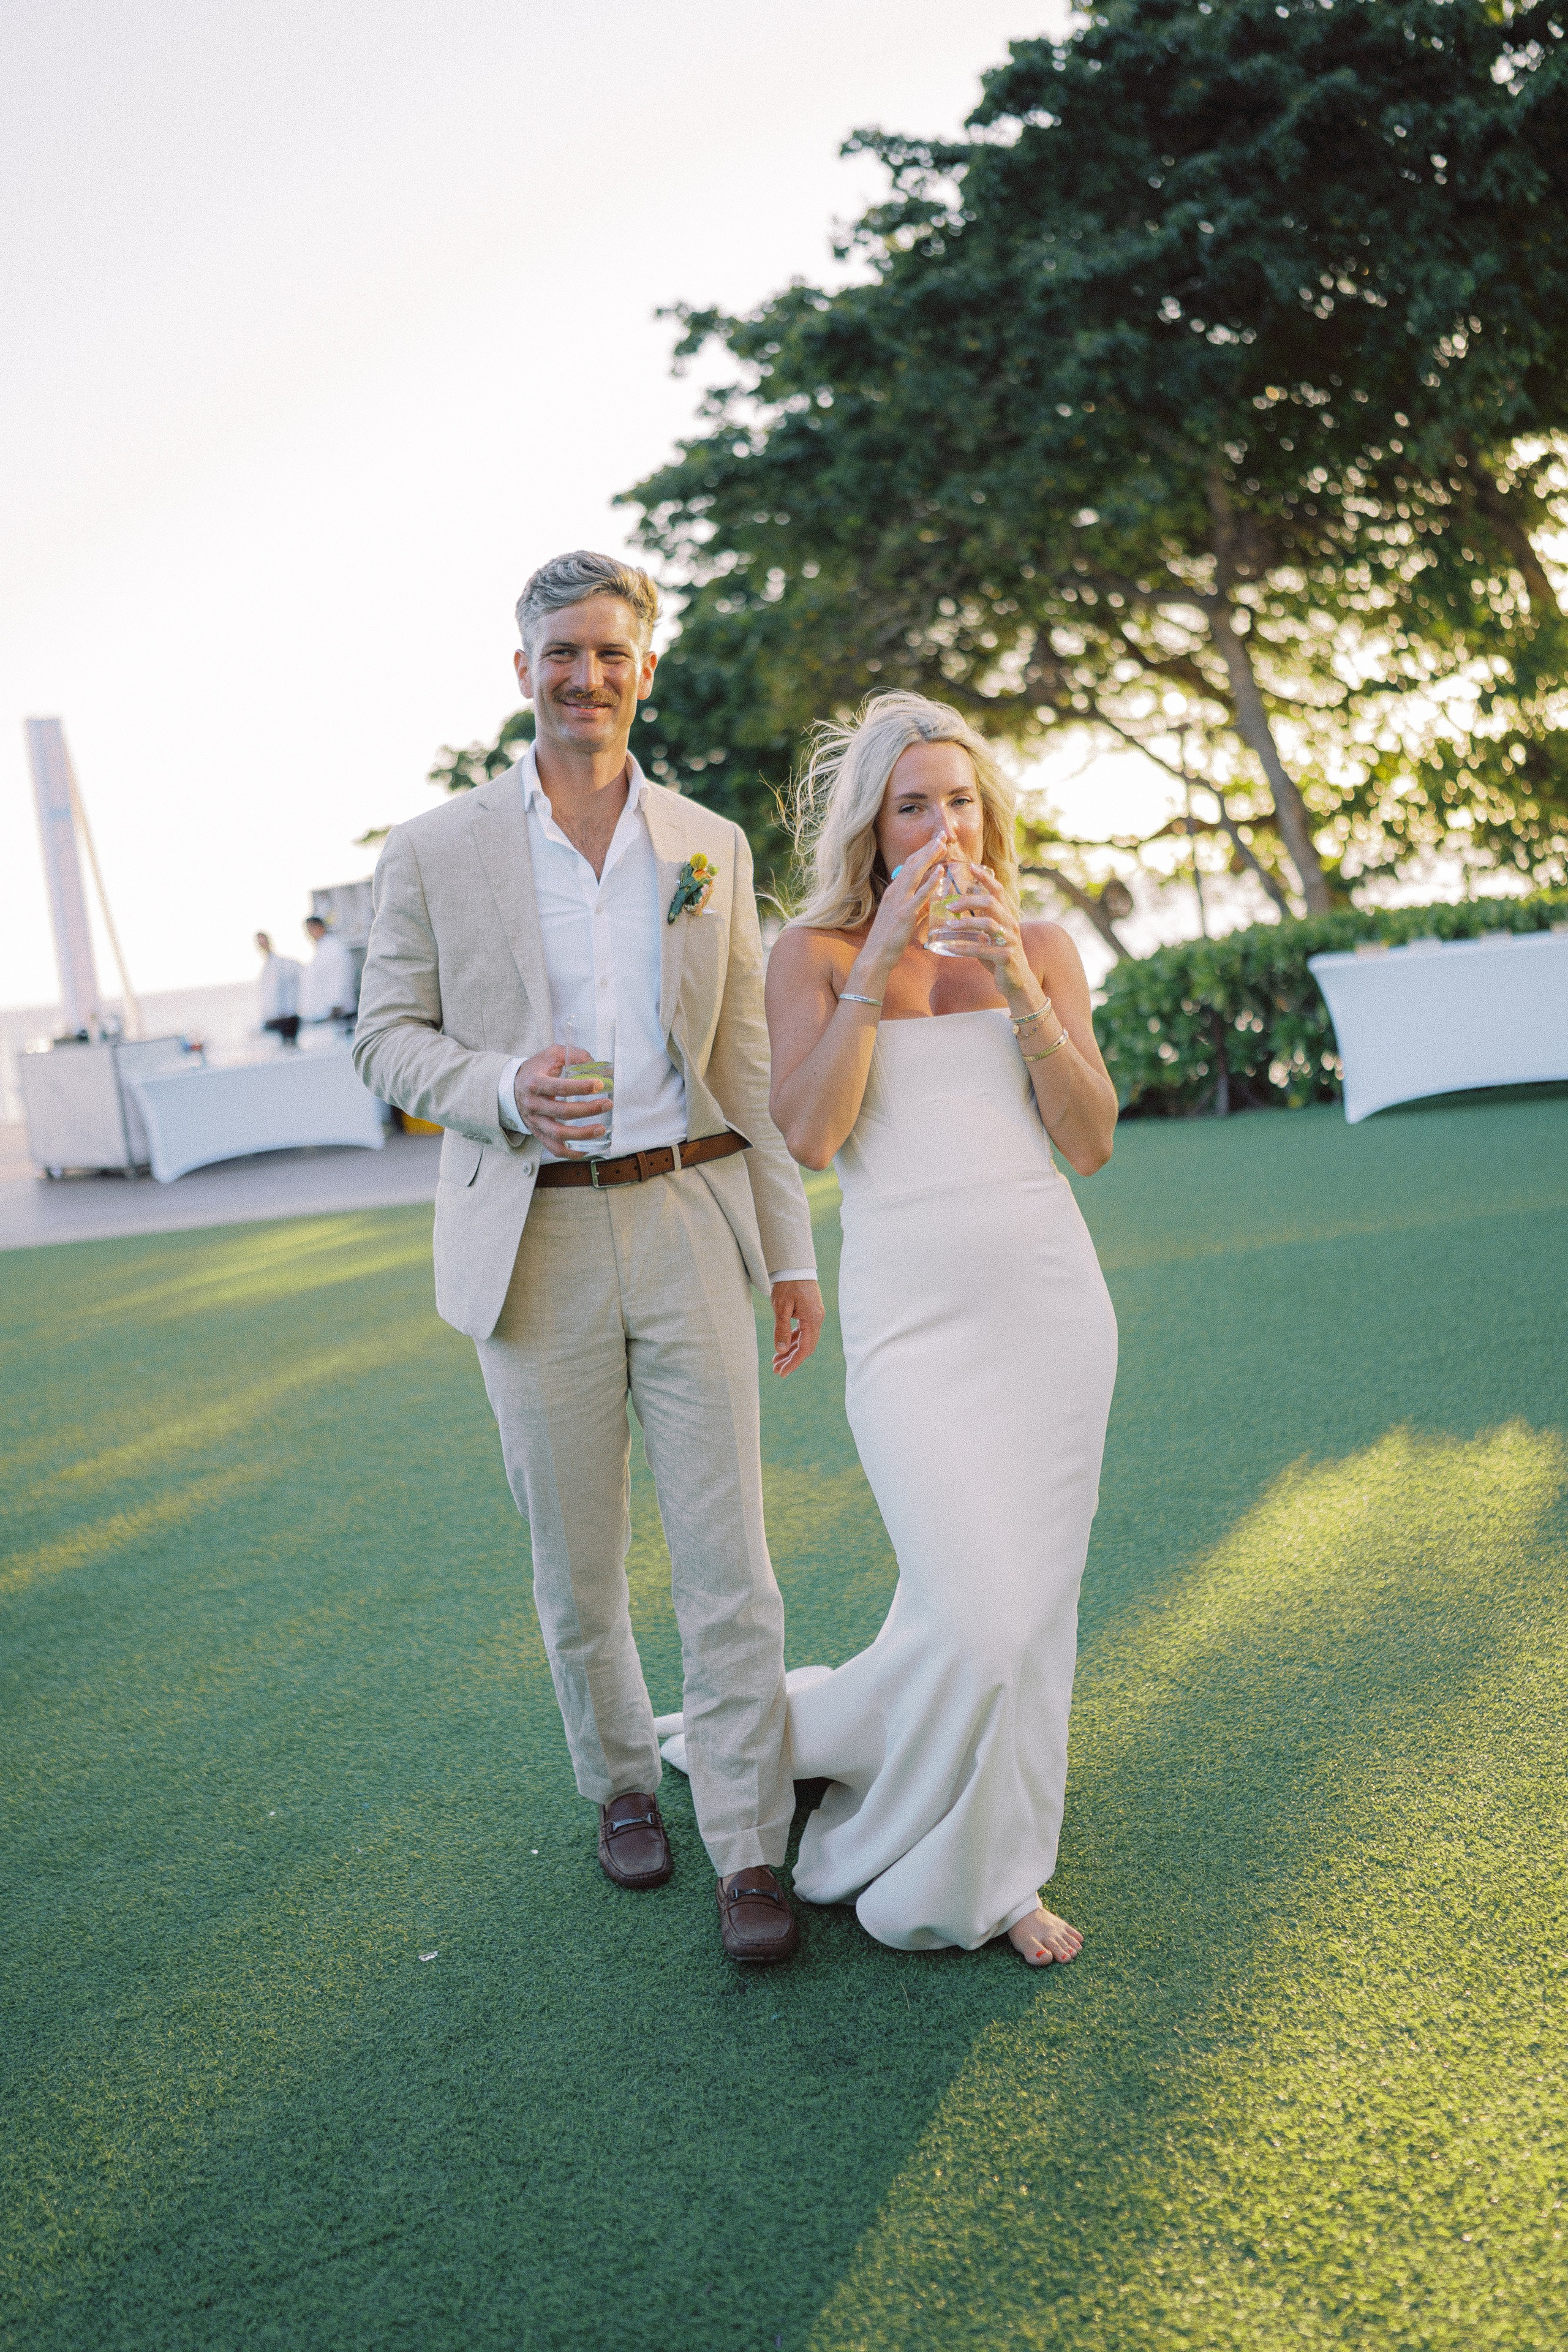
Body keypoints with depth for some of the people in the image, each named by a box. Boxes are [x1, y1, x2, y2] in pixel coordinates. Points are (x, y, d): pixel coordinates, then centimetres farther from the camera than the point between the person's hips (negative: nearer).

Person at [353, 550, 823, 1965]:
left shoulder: (712, 849, 8)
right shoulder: (436, 852, 2)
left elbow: (748, 1062, 9)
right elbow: (388, 1036, 4)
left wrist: (791, 1251, 6)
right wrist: (501, 1088, -17)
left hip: (690, 1223, 1)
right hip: (535, 1246, -1)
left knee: (726, 1553, 0)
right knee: (577, 1564, 11)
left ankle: (750, 1850, 12)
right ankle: (621, 1778, 35)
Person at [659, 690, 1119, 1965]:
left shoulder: (1040, 947, 7)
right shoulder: (815, 953, 0)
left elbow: (1092, 1141, -2)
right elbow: (810, 1135, -14)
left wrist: (1015, 982, -13)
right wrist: (884, 956, -17)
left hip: (1049, 1298, 4)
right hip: (911, 1316, -3)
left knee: (1029, 1598, 9)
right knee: (976, 1613, -10)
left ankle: (987, 1869, 31)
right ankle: (958, 1878, 21)